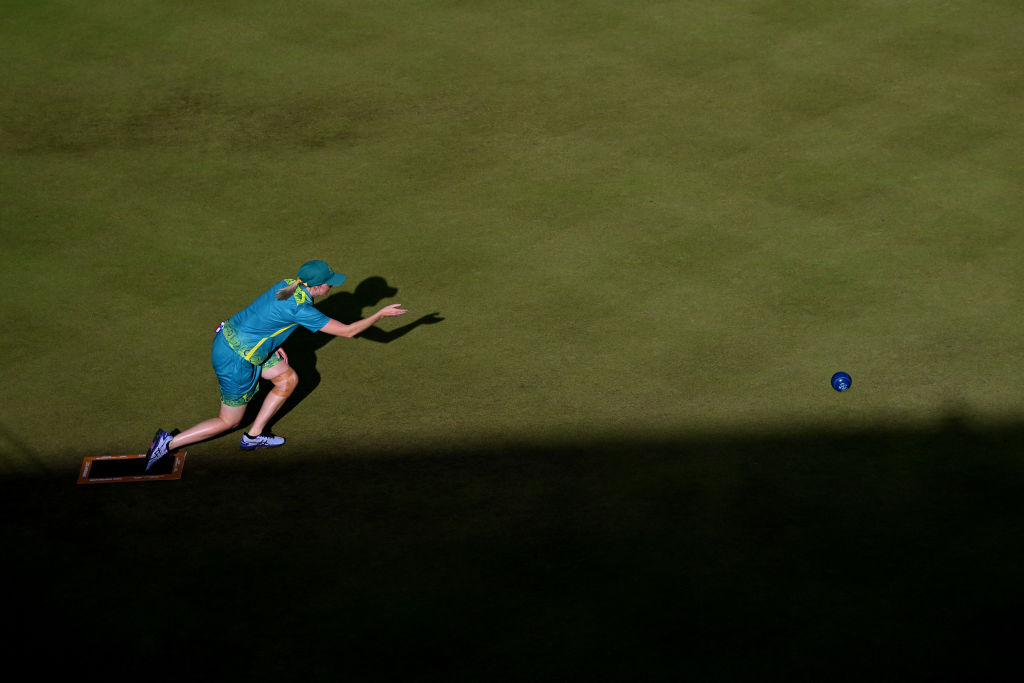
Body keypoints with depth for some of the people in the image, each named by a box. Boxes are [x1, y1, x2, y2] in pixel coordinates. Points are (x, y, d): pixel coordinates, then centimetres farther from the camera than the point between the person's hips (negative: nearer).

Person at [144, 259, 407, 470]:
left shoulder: (286, 284, -1)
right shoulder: (302, 309, -25)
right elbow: (347, 331, -17)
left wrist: (275, 344, 15)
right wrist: (381, 314, -9)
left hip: (229, 336, 9)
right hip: (235, 360, -9)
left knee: (289, 379, 15)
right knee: (229, 421, 7)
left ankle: (253, 436, 24)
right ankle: (168, 444, 9)